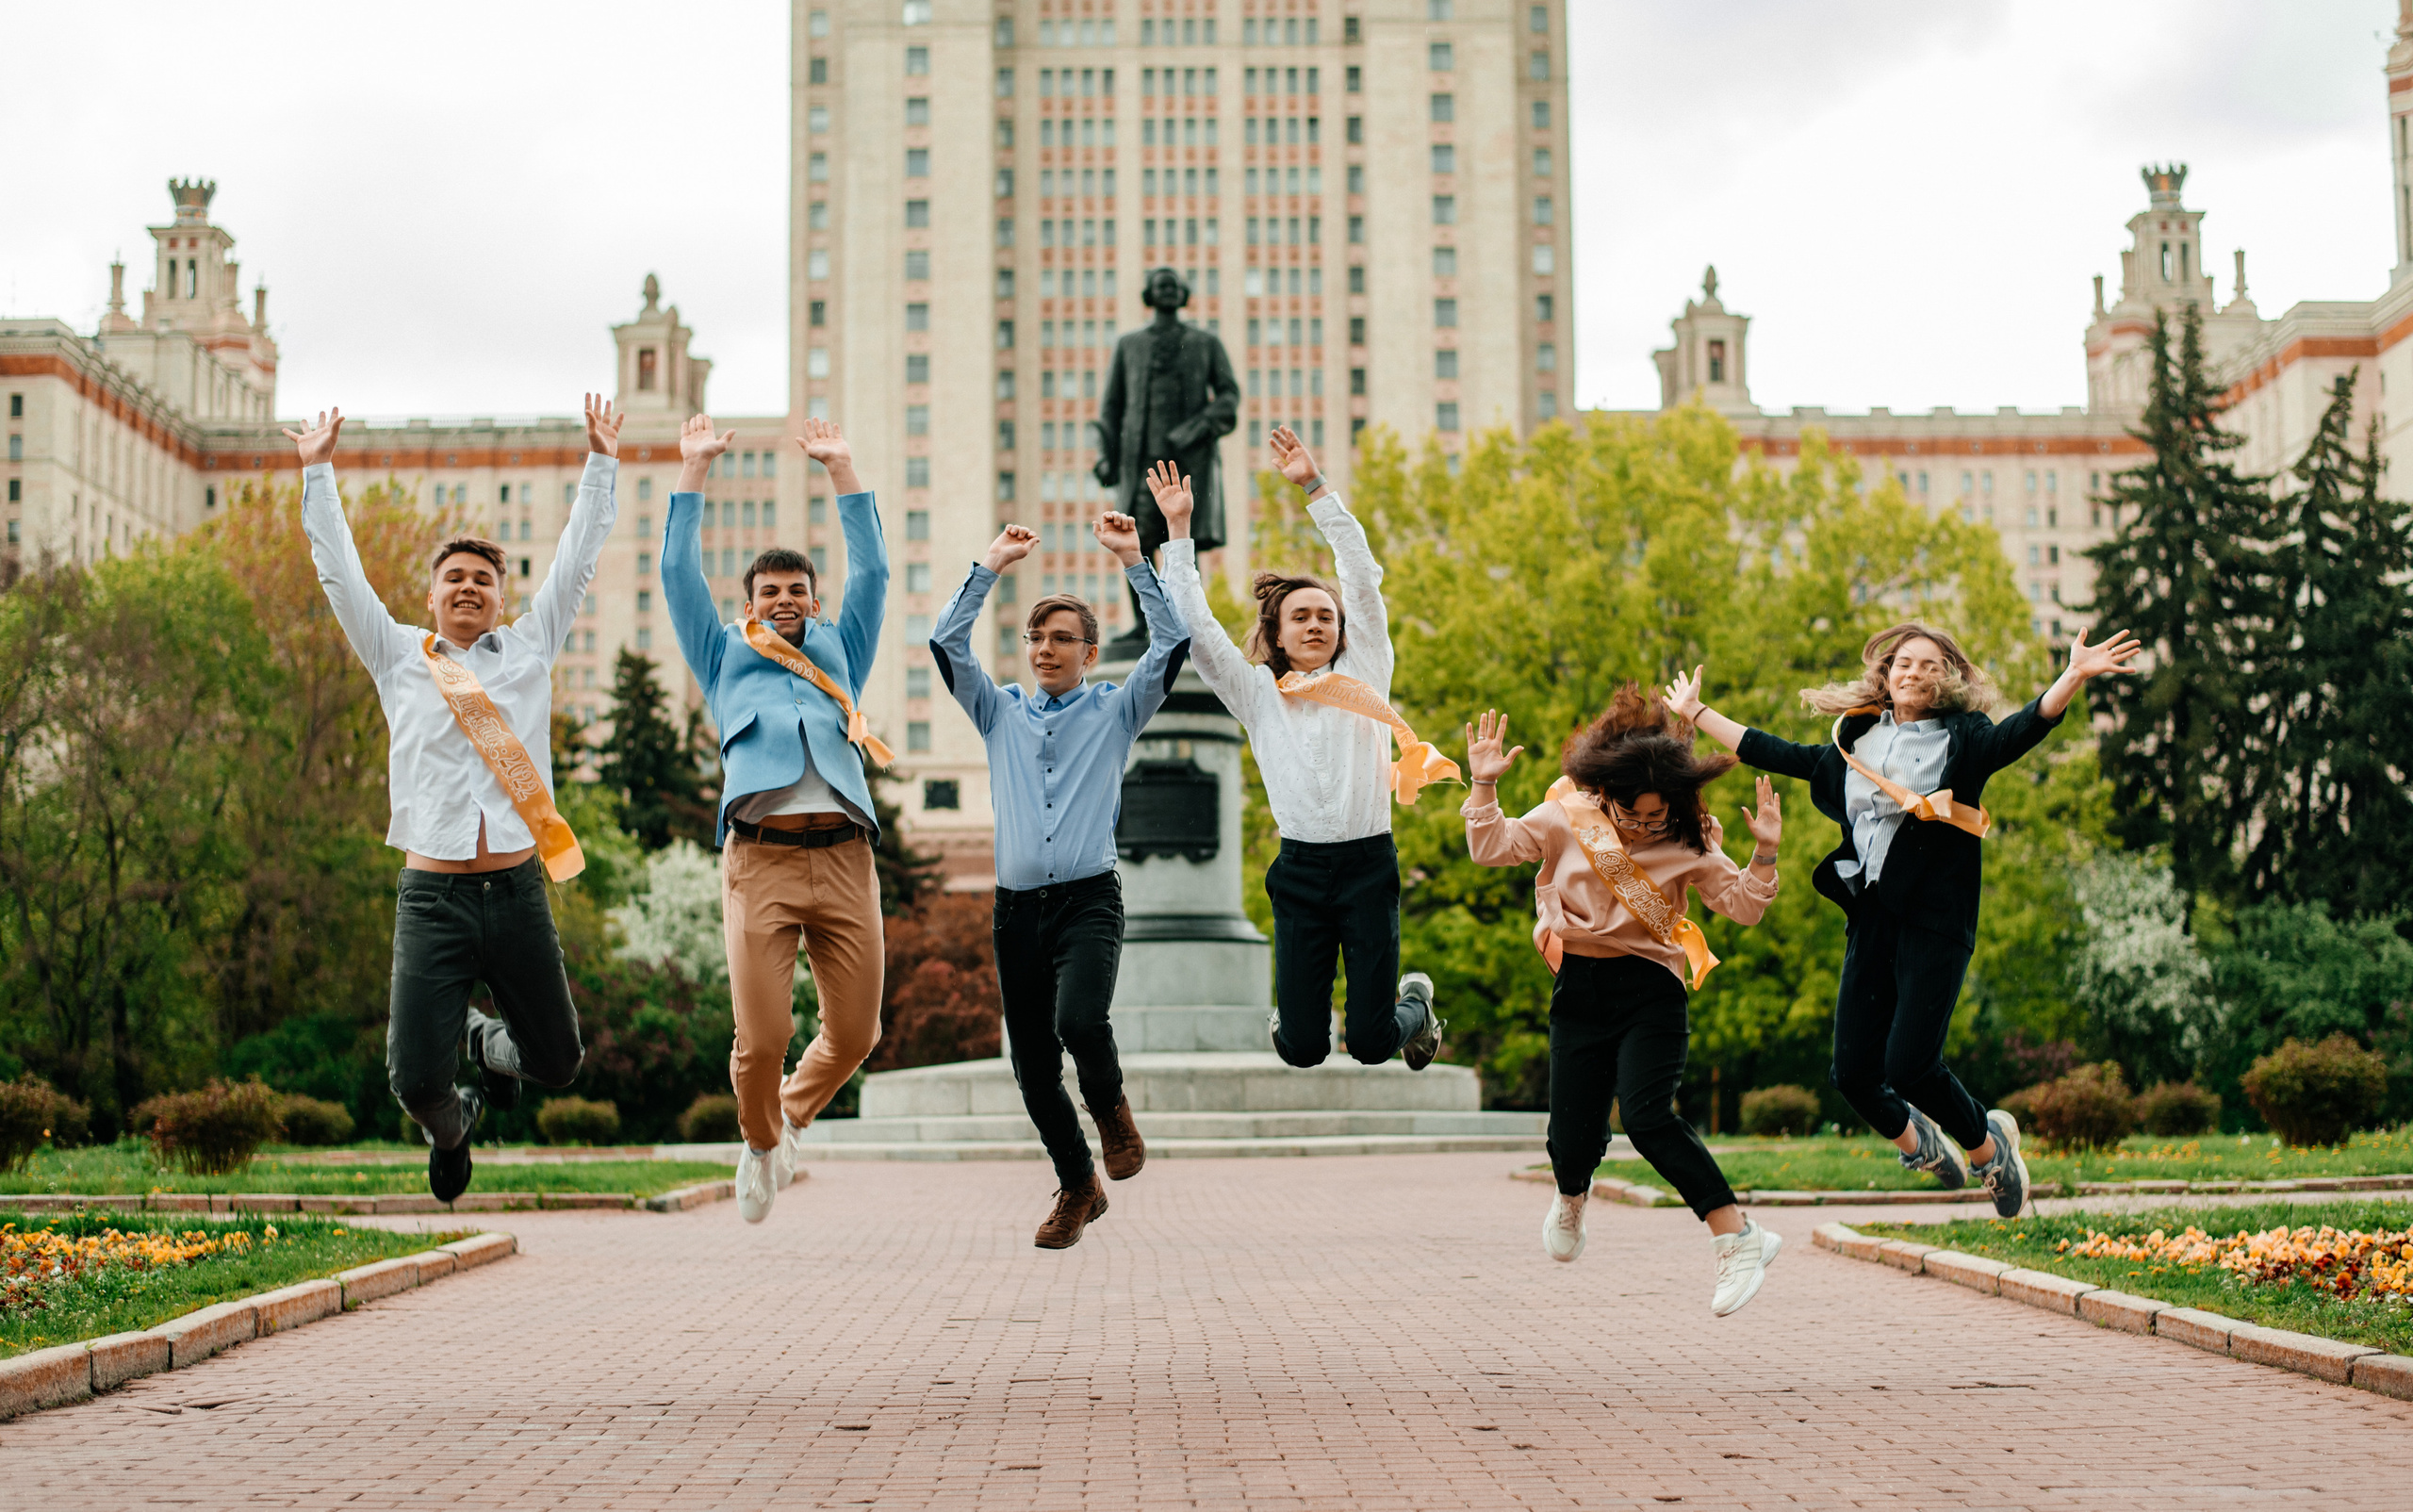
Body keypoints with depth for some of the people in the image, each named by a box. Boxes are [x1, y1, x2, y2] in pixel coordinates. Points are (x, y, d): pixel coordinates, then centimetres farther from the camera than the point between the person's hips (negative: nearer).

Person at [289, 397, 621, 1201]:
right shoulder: (399, 657, 10)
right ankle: (450, 1129, 30)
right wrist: (319, 474, 9)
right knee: (415, 1079, -7)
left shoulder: (529, 649, 13)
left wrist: (601, 463, 12)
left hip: (517, 890, 1)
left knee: (556, 1059, 8)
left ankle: (487, 1042, 44)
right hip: (432, 894, -1)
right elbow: (339, 571, 10)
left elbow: (576, 560, 13)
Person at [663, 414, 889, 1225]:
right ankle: (759, 1144, 23)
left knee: (854, 1033, 2)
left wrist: (842, 468, 22)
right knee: (761, 1038, -8)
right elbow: (678, 574, 19)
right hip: (761, 860, -2)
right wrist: (695, 468, 20)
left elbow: (872, 571, 23)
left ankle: (794, 1114, 33)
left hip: (844, 858, 2)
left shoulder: (840, 655, 27)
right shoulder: (726, 659, 24)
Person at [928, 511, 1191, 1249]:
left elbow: (1172, 643, -1)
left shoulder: (1115, 711, 10)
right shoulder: (1000, 712, 16)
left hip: (1089, 898, -3)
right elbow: (947, 643, 5)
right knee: (1032, 1068, 4)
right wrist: (991, 565, 3)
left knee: (1080, 1020, -28)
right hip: (1017, 905, 3)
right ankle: (1078, 1188, 23)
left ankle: (1111, 1107, 5)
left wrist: (1132, 559, -4)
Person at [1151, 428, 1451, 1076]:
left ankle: (1416, 1003, 33)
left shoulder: (1364, 674, 7)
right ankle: (1294, 1016, 35)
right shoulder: (1258, 693, 9)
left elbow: (1363, 577, 0)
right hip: (1300, 870, 1)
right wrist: (1179, 529, 2)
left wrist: (1317, 487, -4)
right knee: (1302, 1050, -2)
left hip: (1368, 864, -1)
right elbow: (1193, 623, 5)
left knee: (1370, 1043, -2)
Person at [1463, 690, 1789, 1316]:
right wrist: (1484, 786, -14)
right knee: (1572, 1136, 2)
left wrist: (1765, 854, -16)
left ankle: (1739, 1240, -17)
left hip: (1651, 989, -2)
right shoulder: (1568, 816, -1)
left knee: (1647, 1116, -22)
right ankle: (1570, 1201, 40)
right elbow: (1491, 847, -1)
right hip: (1580, 988, 2)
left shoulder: (1687, 842, -2)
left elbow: (1742, 905, -1)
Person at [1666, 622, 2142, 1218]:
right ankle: (1913, 1137, 34)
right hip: (1871, 919, 5)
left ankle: (1989, 1145, 16)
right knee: (1852, 1072, 1)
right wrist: (1695, 713, 30)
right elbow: (1773, 753, 24)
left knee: (1909, 1066, -14)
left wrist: (2074, 676, -33)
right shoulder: (1853, 744, 15)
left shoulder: (1963, 740, 3)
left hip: (1936, 922, -5)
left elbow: (2025, 728, -16)